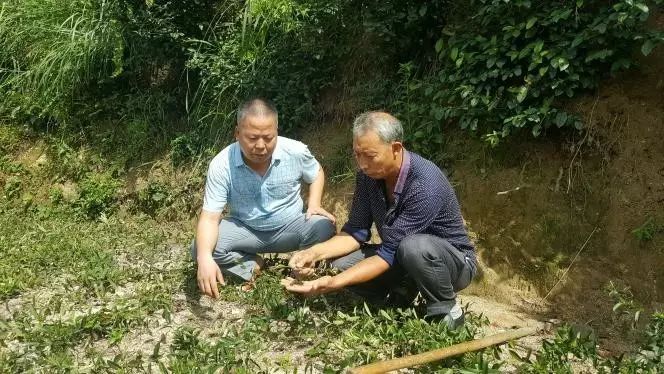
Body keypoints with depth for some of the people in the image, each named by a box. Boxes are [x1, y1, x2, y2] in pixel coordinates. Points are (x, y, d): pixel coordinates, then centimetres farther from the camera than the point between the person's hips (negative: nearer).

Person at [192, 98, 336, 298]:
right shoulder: (221, 165, -22)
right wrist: (205, 258, -41)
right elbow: (210, 217, -23)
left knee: (325, 229, -30)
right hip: (245, 229, 0)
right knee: (199, 249, -24)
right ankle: (250, 266, 1)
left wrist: (314, 203, -13)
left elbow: (317, 173, 6)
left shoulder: (296, 151, -18)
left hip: (290, 226, 0)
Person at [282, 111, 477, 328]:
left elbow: (389, 253, -32)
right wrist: (315, 253, -24)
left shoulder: (425, 184, -33)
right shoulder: (368, 174, -11)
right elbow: (357, 231, -6)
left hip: (453, 261, -5)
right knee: (341, 264, -16)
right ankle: (401, 294, 9)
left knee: (414, 247, -38)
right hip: (402, 257, 6)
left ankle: (446, 309, -9)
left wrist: (331, 284, -37)